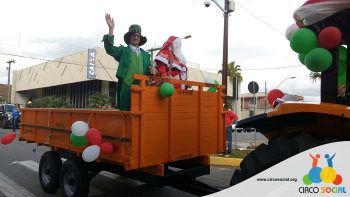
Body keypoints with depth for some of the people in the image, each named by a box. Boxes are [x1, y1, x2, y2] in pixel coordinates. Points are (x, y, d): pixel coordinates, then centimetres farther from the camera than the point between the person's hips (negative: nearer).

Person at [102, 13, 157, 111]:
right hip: (126, 86, -3)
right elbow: (109, 49, -5)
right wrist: (111, 29, -12)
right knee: (125, 110, -5)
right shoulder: (123, 50, 12)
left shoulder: (145, 54, 22)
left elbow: (148, 70, 20)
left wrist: (152, 69, -5)